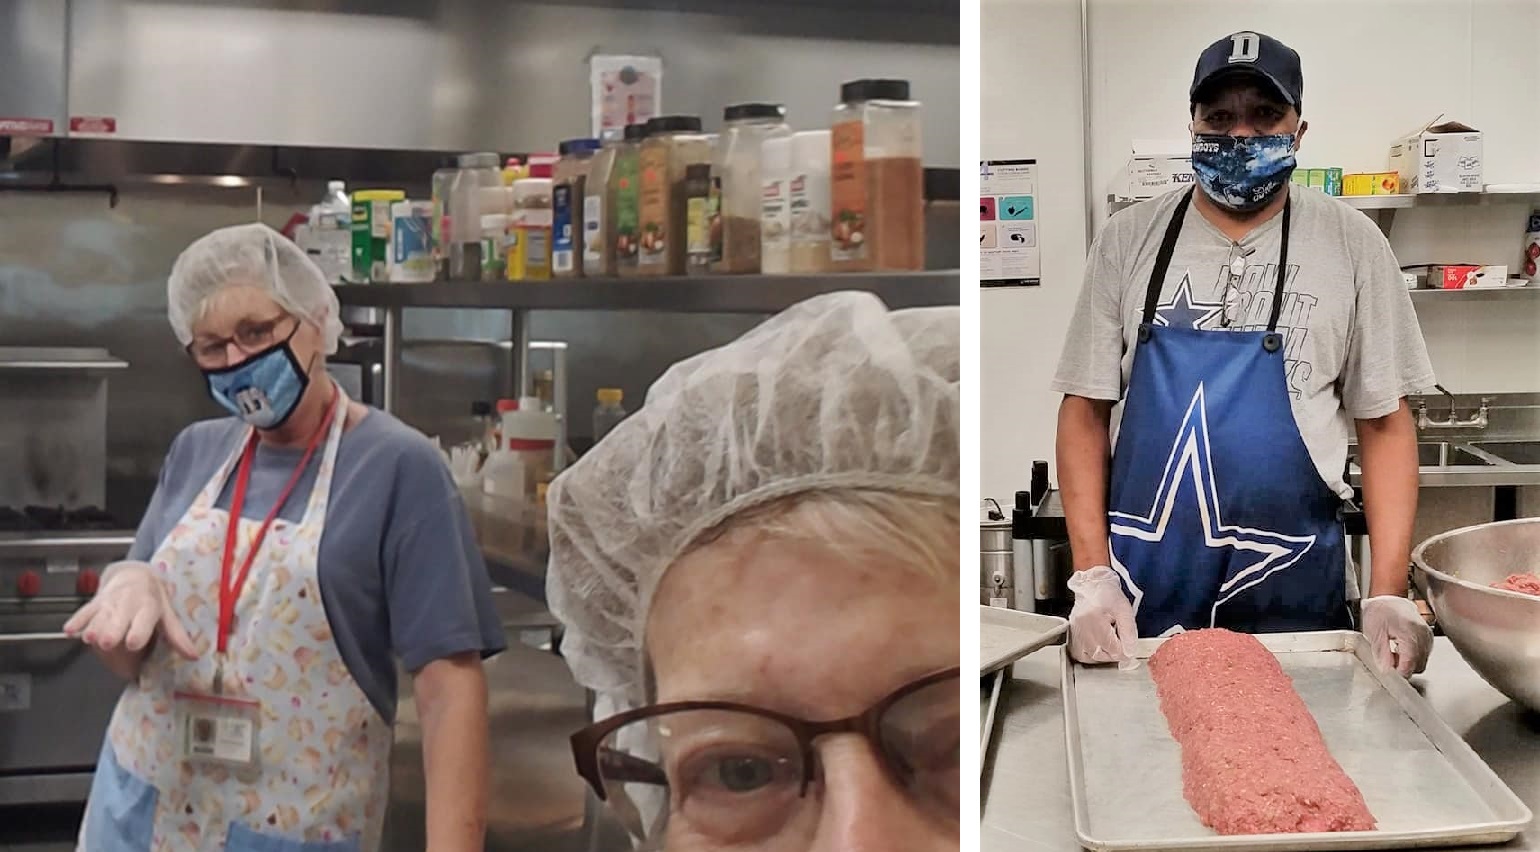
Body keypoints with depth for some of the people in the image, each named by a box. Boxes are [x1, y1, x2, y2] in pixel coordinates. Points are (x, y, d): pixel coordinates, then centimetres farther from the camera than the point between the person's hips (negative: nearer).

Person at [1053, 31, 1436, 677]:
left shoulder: (1351, 244, 0)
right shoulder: (1130, 238, 1)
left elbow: (1385, 422, 2)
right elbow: (1085, 411, 2)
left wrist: (1389, 594, -6)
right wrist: (1092, 577, -7)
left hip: (1295, 591, 0)